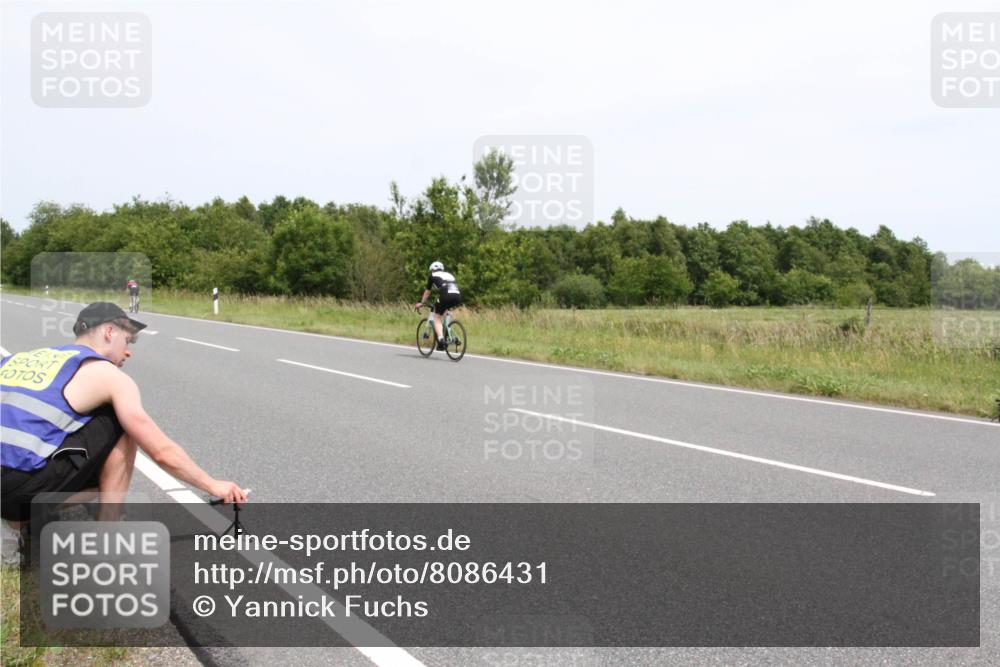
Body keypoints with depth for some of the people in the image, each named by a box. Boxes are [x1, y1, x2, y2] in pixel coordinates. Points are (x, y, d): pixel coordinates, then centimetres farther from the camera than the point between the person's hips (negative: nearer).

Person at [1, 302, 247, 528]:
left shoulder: (24, 357, 22)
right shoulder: (108, 375, 3)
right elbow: (163, 453, 3)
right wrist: (214, 485, 16)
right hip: (25, 482, -7)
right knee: (123, 428, 10)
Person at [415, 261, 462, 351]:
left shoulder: (432, 276, 22)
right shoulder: (449, 275, 35)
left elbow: (427, 291, 29)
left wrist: (422, 303, 42)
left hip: (446, 296, -5)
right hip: (457, 297, 5)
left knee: (437, 319, 6)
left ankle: (441, 339, -15)